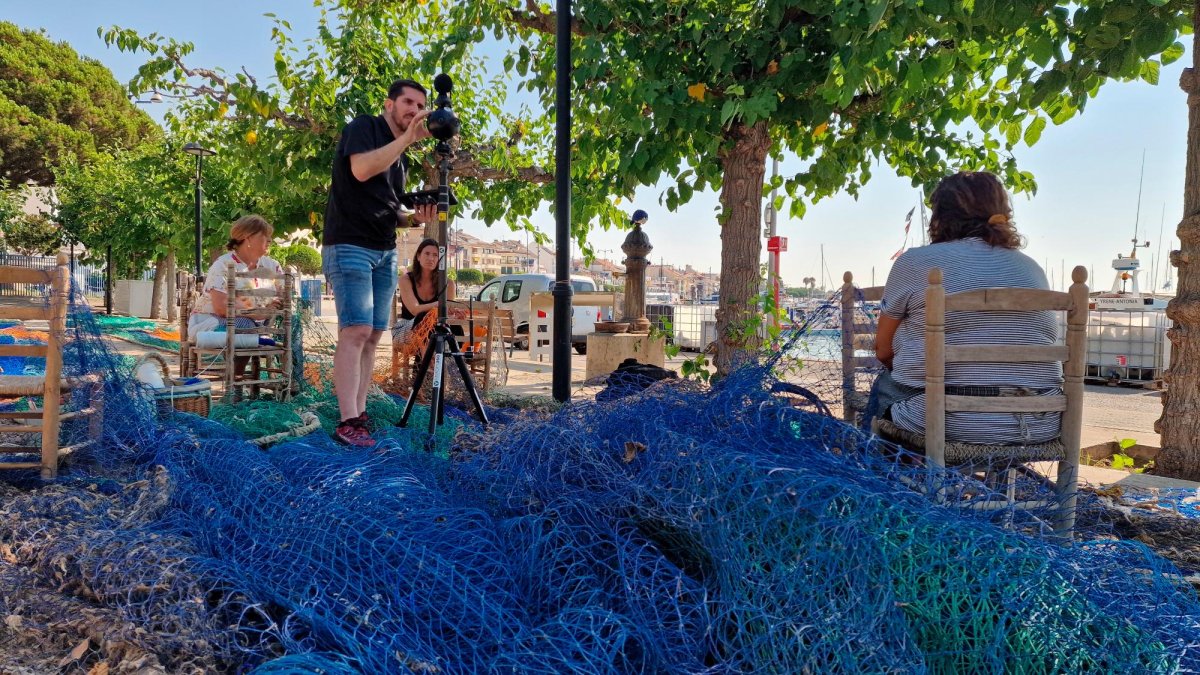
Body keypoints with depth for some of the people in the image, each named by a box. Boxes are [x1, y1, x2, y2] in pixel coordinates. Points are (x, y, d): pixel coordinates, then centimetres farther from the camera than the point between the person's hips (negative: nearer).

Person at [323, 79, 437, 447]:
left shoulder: (401, 157, 21)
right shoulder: (363, 126, -1)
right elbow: (361, 169, -20)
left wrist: (415, 216, 6)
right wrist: (407, 138, -20)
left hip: (384, 252, 8)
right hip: (349, 246, -8)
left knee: (373, 335, 3)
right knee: (356, 330, -17)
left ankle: (360, 414, 6)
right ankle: (347, 422, -17)